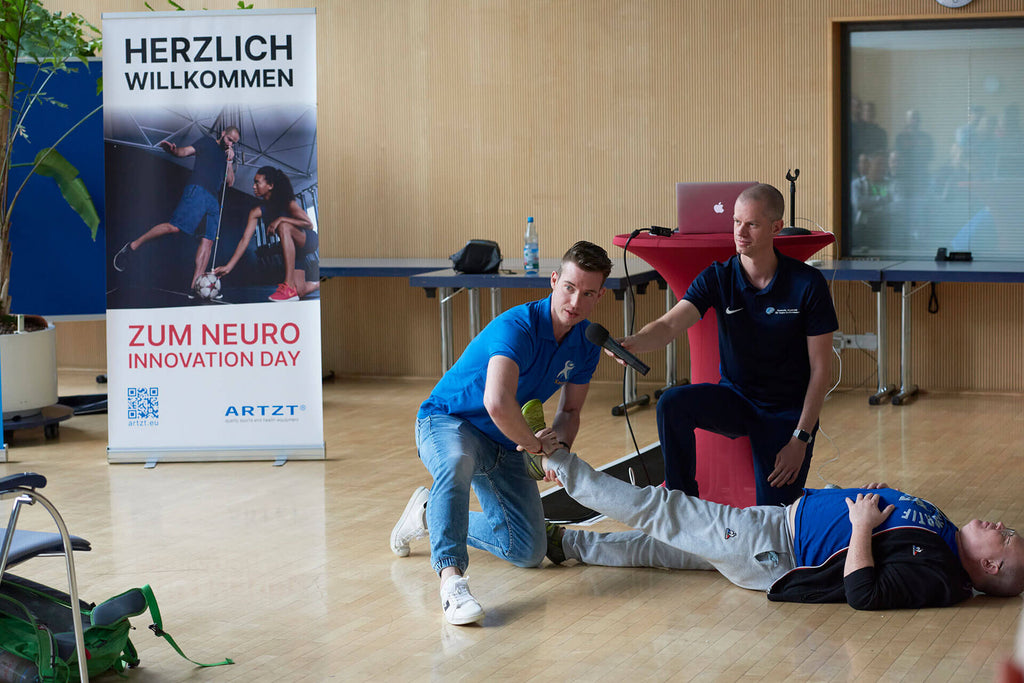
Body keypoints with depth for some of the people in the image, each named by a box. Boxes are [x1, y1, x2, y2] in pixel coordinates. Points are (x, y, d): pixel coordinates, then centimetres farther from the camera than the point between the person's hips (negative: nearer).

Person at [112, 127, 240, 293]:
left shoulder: (227, 156, 28)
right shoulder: (207, 142, 14)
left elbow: (230, 182, 21)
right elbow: (184, 151, 2)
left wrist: (230, 161, 9)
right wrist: (173, 149, -20)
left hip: (214, 200, 7)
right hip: (197, 190, -7)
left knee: (208, 241, -7)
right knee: (174, 226, -23)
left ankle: (194, 285, -13)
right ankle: (132, 246, -12)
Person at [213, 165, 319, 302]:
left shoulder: (287, 203, -20)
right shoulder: (257, 211, -6)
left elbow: (308, 224, -30)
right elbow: (245, 239, -8)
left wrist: (280, 219, -36)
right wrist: (229, 266, -15)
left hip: (309, 240, -6)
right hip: (293, 248, 6)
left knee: (283, 226, -37)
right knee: (300, 292, -3)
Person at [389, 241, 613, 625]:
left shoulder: (587, 343, -4)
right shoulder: (517, 327, -29)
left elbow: (570, 410, 8)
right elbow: (498, 403, -46)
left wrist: (559, 446, -14)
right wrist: (535, 444, -29)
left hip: (505, 444, 7)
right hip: (446, 421, -7)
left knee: (529, 552, 1)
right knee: (456, 462, -45)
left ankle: (431, 514, 22)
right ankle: (451, 577, -51)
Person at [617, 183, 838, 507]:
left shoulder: (807, 283, -12)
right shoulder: (717, 278, -6)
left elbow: (820, 368, -9)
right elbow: (669, 325, -22)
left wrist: (801, 438, -15)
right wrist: (631, 343, -46)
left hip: (788, 410, -2)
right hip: (735, 398, 2)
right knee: (672, 404, -29)